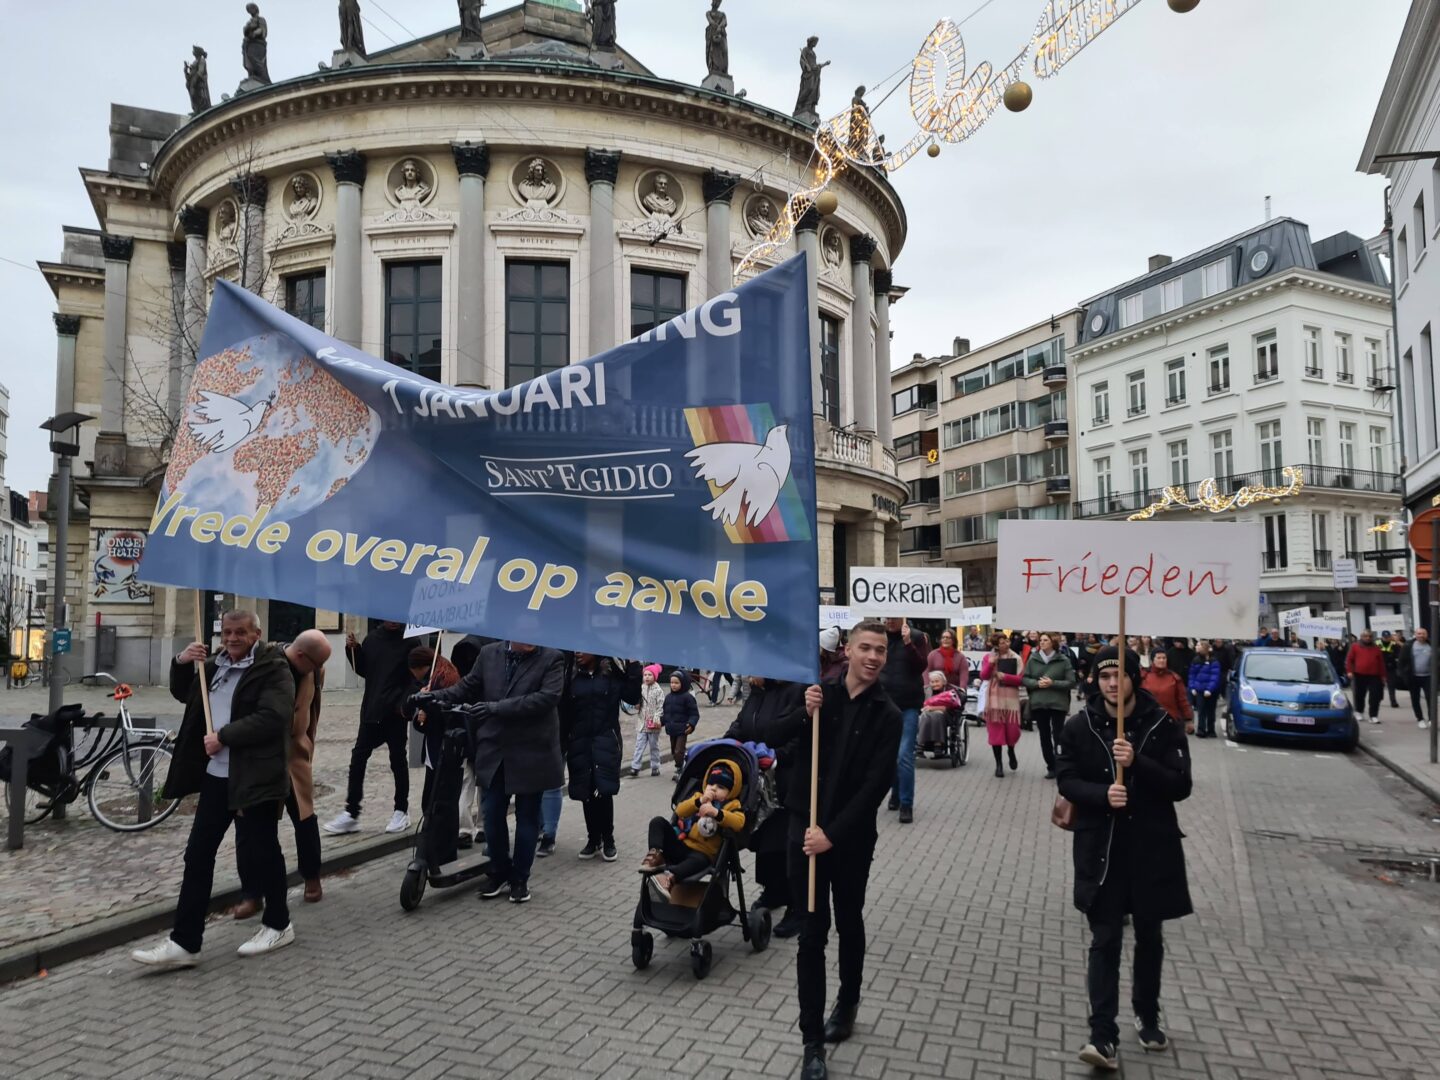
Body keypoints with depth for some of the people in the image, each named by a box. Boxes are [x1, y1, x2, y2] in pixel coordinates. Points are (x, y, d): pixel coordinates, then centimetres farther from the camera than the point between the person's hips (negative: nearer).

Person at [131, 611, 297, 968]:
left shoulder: (273, 670, -10)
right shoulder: (217, 664, 14)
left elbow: (271, 718, -22)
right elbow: (183, 694, 28)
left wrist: (223, 737, -18)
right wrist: (182, 663, 9)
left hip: (253, 778, -8)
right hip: (215, 776, 8)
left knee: (261, 851, 5)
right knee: (197, 855, 8)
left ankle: (278, 925, 24)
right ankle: (184, 942, 15)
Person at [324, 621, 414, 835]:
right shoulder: (373, 638, 6)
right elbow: (364, 671, 15)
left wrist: (406, 703, -22)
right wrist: (353, 649, 0)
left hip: (396, 712, -4)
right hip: (371, 709, 5)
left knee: (397, 760, 6)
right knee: (358, 758, 4)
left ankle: (401, 810, 20)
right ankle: (351, 812, 13)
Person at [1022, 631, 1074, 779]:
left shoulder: (1063, 660, -4)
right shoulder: (1033, 659, 4)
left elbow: (1071, 683, -6)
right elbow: (1024, 679, 5)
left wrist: (1053, 683, -17)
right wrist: (1037, 683, -13)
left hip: (1058, 704, -3)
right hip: (1038, 704, 3)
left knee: (1058, 736, -4)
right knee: (1044, 736, 8)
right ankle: (1051, 767, 18)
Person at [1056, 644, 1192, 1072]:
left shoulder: (1163, 726, -6)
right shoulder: (1079, 726, -4)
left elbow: (1181, 787, -10)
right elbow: (1067, 781, -3)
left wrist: (1137, 762, -25)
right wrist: (1102, 794, -22)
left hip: (1151, 848, 1)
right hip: (1100, 848, 0)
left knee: (1149, 937, 17)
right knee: (1105, 940, -1)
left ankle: (1147, 1016, 37)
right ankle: (1104, 1036, 0)